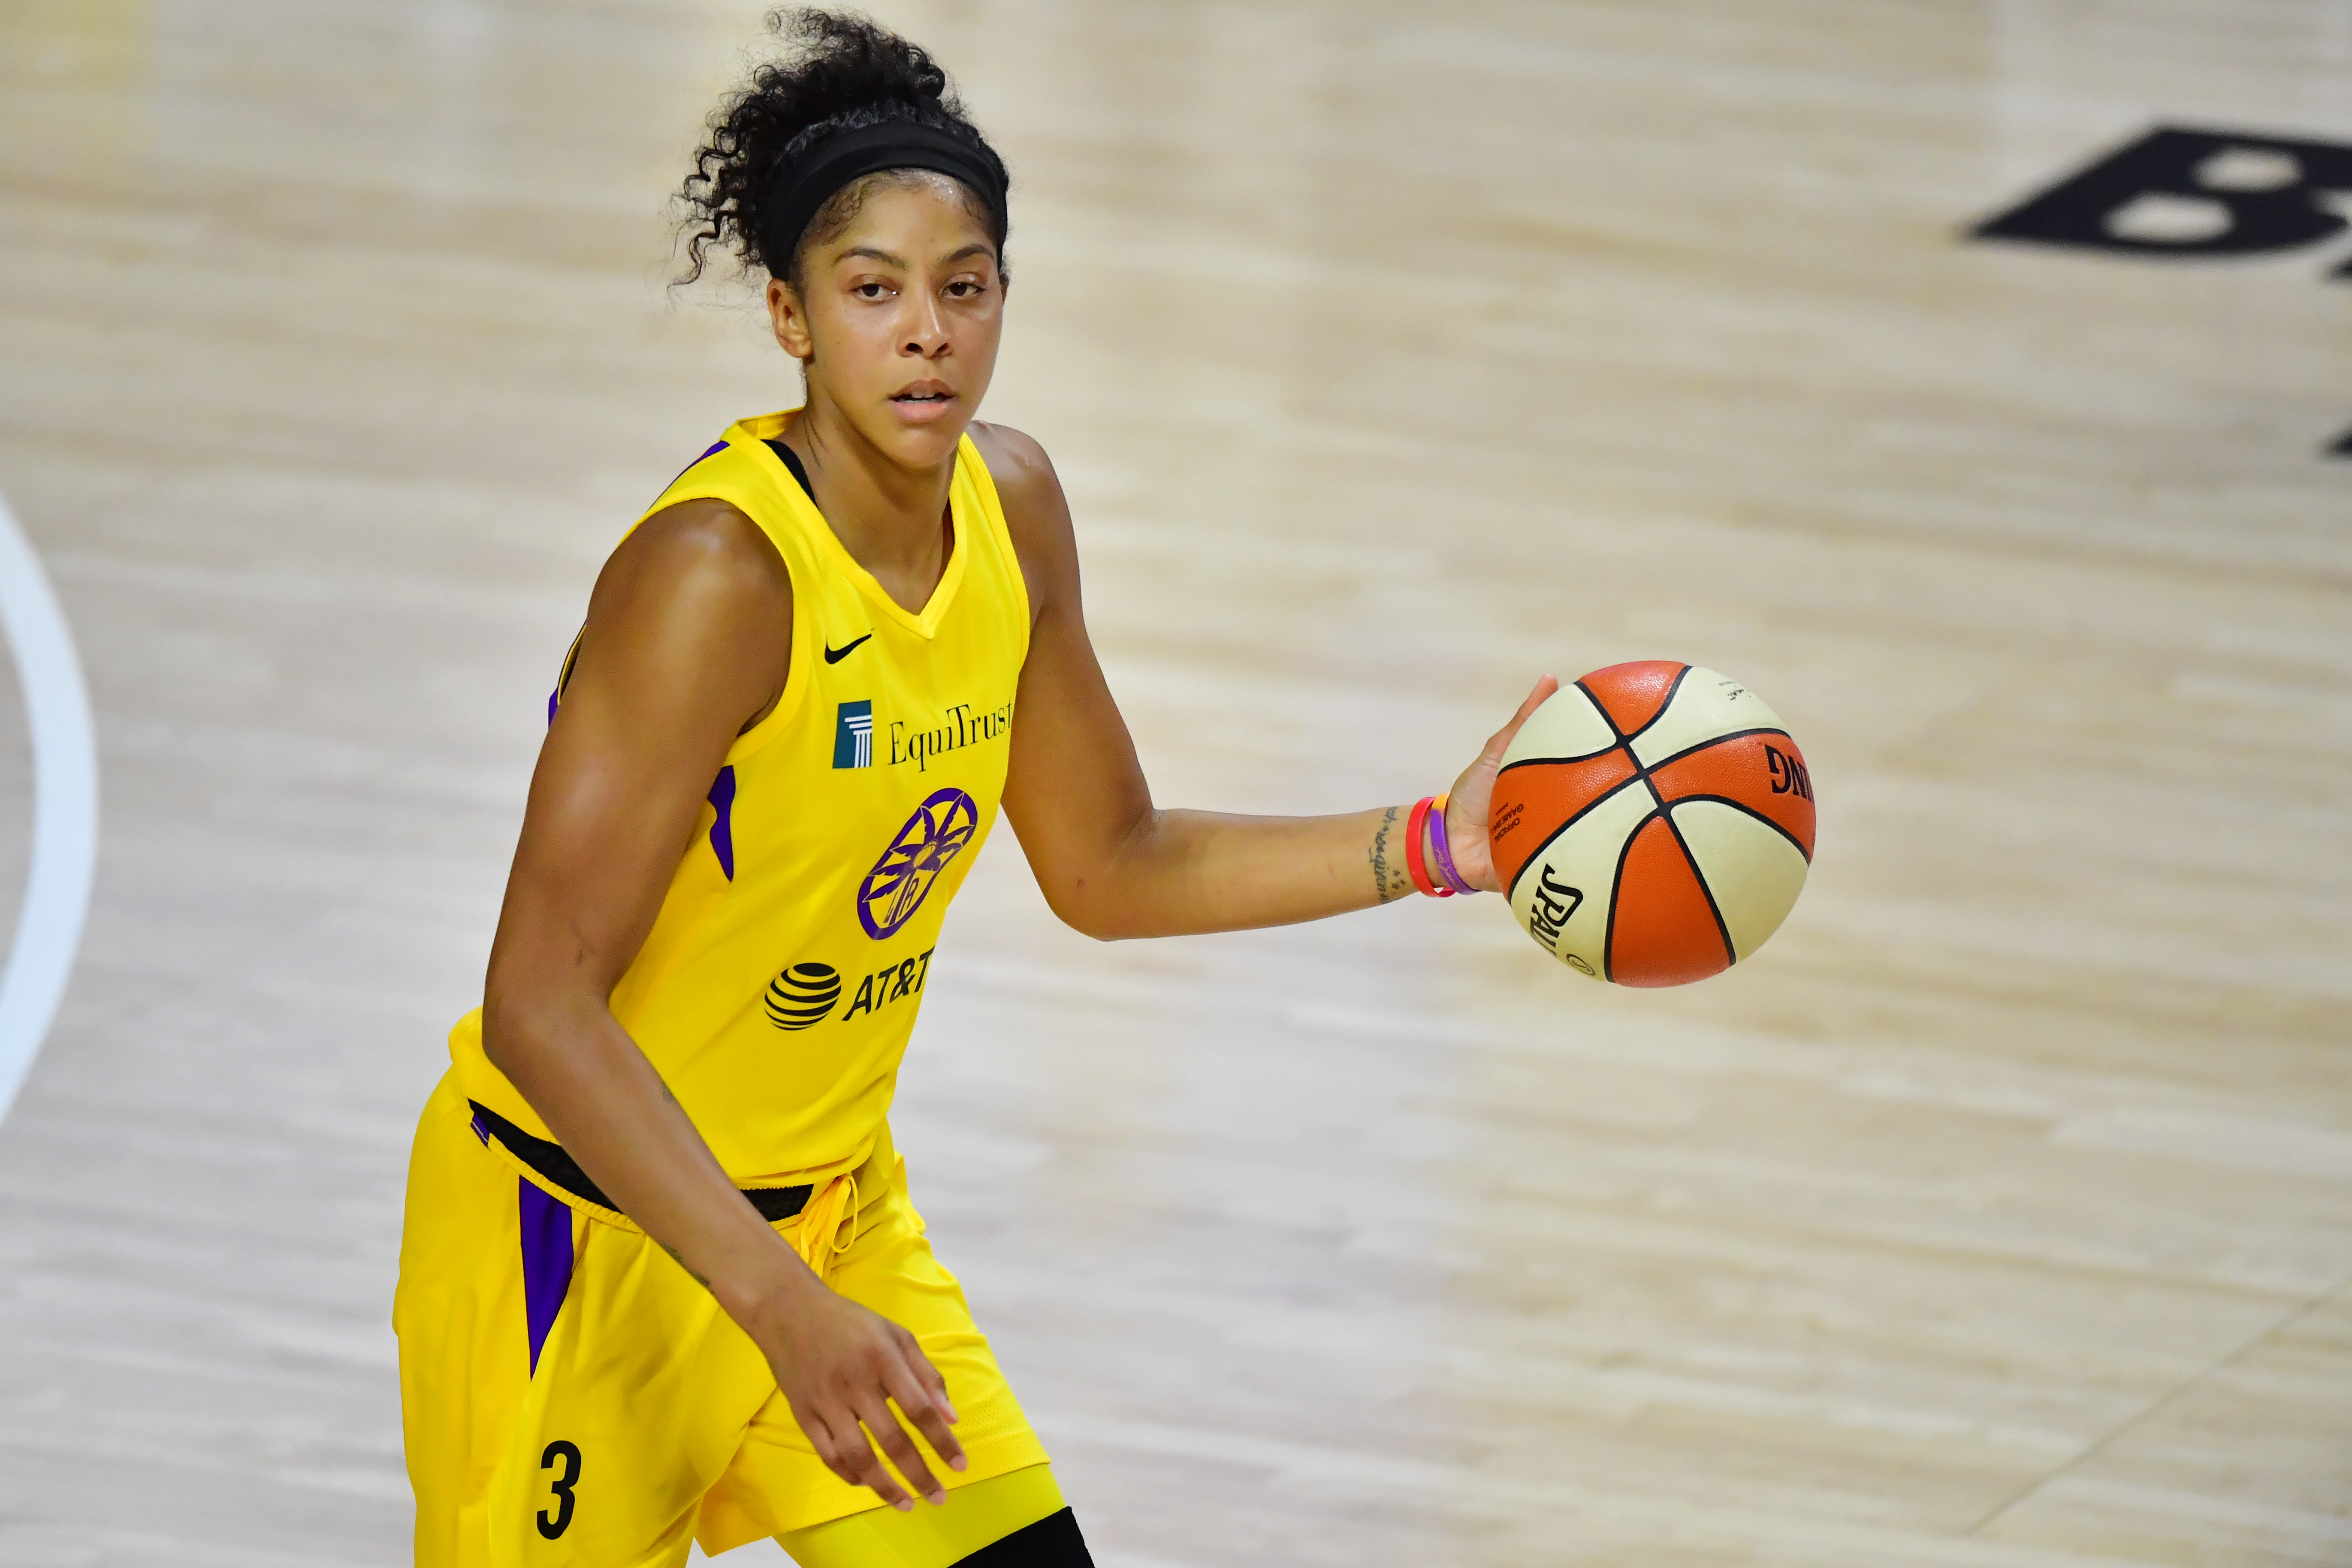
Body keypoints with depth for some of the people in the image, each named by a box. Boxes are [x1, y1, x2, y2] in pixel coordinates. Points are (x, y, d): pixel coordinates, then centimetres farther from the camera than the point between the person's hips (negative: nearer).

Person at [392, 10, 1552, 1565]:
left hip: (830, 1202, 7)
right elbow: (540, 1000, -30)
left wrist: (1433, 849, 2)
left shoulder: (1012, 508, -3)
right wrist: (781, 1305, -36)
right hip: (586, 1226, -7)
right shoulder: (719, 574, -26)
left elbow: (1110, 868, 13)